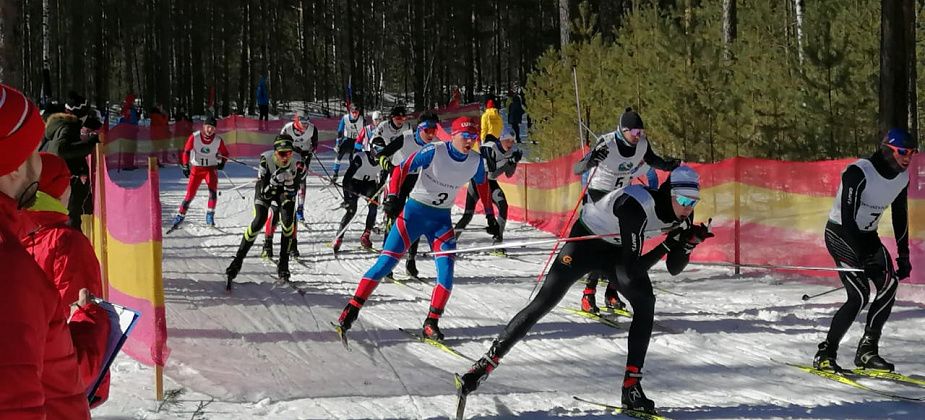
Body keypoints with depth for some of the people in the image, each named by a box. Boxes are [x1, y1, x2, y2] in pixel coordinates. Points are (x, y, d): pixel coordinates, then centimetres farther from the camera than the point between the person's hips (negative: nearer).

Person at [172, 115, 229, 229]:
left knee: (213, 190, -21)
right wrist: (185, 166, -10)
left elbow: (225, 153, 9)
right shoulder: (195, 137, -12)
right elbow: (186, 152, -4)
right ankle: (180, 216, 8)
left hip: (211, 168, 1)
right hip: (196, 168, -1)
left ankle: (210, 216, -16)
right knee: (190, 194, -4)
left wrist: (222, 162, -10)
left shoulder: (218, 140, -7)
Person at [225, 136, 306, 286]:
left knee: (288, 221, -18)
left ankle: (283, 265, -2)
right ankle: (238, 259, -1)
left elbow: (291, 193, -21)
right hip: (265, 189, -1)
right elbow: (265, 193, -31)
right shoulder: (266, 159, -35)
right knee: (259, 220, -18)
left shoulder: (297, 165, -30)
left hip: (285, 189, 1)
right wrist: (275, 179, -48)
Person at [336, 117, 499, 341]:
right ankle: (351, 309, -2)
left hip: (442, 219, 4)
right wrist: (392, 197, -32)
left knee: (446, 272, -12)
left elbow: (482, 185, 16)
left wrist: (490, 217, 22)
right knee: (385, 263, -8)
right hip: (415, 211, -4)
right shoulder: (434, 151, -18)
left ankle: (431, 323, -2)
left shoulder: (475, 161, -4)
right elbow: (403, 169, -19)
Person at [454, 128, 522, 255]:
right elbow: (491, 172, -32)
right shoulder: (489, 148, -27)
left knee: (503, 206, -19)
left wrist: (514, 162, -17)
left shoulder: (513, 150, -8)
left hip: (491, 183, 5)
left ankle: (498, 244, -14)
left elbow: (509, 174, 0)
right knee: (468, 214, -11)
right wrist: (507, 161, -36)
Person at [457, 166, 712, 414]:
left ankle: (631, 387, -13)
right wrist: (668, 244, -36)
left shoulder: (683, 215, -15)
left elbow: (674, 270, -7)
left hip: (618, 250, 6)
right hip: (587, 241, -6)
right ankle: (485, 365, -4)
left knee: (645, 302, -17)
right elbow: (631, 270, -36)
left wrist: (689, 243, -24)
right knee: (543, 303, -11)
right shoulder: (636, 206, -37)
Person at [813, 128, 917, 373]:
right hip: (841, 234, -7)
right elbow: (847, 217, -29)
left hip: (868, 236, 7)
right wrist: (864, 259, -33)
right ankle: (825, 355, -9)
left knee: (889, 284, -13)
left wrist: (903, 255, 7)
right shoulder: (858, 173, -25)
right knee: (859, 295, -19)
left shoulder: (902, 177, -2)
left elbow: (900, 217, 10)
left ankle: (867, 351, -3)